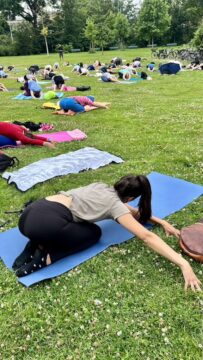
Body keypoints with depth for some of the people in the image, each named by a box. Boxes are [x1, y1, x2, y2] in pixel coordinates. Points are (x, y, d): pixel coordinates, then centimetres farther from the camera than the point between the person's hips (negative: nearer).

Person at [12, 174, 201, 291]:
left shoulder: (101, 187, 25)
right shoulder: (116, 205, 3)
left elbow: (133, 212, 36)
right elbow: (147, 237, -7)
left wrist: (161, 221, 32)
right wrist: (183, 264, -9)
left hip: (30, 214, 8)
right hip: (44, 223, -8)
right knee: (94, 233, 16)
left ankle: (37, 244, 7)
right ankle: (46, 258, -4)